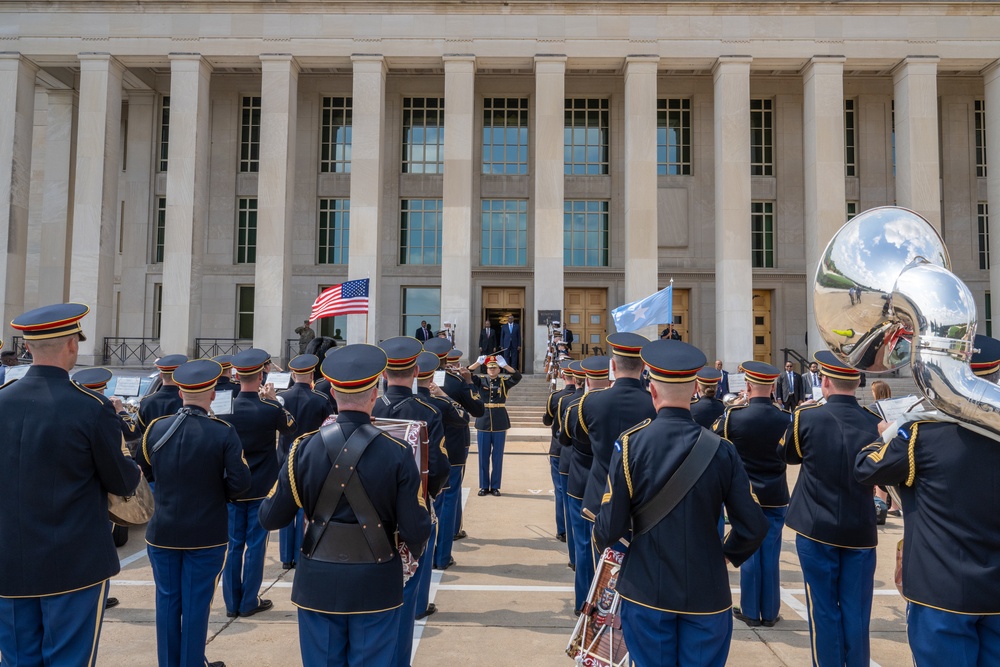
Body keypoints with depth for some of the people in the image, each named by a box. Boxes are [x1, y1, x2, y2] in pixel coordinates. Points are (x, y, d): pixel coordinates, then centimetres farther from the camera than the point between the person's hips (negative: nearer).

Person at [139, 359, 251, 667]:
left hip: (162, 532, 3)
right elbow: (240, 482, -19)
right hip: (206, 535, -3)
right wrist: (220, 492, 1)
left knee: (167, 601, 16)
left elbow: (141, 472, 10)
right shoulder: (223, 433, -15)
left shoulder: (156, 428, -4)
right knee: (196, 603, 8)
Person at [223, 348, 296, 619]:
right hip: (261, 487, -3)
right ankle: (249, 602, 14)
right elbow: (291, 427, 4)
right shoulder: (270, 409, -16)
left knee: (234, 544, 12)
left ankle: (232, 602, 19)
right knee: (255, 544, 7)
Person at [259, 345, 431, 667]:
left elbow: (270, 518, -5)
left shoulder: (305, 447, -10)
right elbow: (416, 531, -14)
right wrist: (413, 543, 9)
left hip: (318, 583, 2)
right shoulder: (397, 452, -15)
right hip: (376, 585, -1)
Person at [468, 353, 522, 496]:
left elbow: (517, 376, -12)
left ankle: (495, 486, 14)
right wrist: (478, 362, -19)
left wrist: (505, 365, -24)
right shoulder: (481, 382, 5)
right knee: (483, 457, 6)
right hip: (483, 424, 1)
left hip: (500, 425, 0)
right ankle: (484, 486, 16)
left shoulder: (504, 382, 3)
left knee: (497, 457, 5)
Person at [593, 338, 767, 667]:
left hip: (647, 591, -1)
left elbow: (610, 527, -14)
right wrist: (728, 553, 13)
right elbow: (753, 527, -7)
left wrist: (600, 541, 9)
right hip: (707, 592, 1)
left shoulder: (630, 444, -14)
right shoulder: (721, 449, -9)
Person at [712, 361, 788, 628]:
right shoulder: (785, 419, -7)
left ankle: (750, 612, 17)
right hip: (776, 497, 2)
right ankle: (770, 613, 19)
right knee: (771, 556, 9)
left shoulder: (733, 416, -14)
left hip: (745, 495, -1)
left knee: (749, 554, 8)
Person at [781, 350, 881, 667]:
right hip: (861, 531, 3)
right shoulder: (875, 422, -3)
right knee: (856, 612, 12)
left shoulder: (806, 417, -12)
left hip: (817, 530, -2)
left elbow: (788, 455, 7)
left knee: (824, 610, 8)